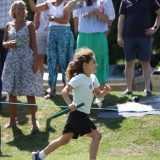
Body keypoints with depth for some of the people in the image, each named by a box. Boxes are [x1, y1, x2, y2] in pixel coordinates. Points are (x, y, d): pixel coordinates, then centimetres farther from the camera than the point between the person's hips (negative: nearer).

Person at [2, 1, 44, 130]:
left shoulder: (29, 25, -1)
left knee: (29, 92, -2)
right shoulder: (8, 26, 6)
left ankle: (34, 120, 5)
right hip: (12, 60, 3)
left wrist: (36, 61, -8)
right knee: (11, 91, 6)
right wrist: (8, 44, -12)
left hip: (26, 60, -3)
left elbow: (34, 44, -1)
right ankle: (12, 120, 16)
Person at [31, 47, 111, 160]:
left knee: (65, 140, 15)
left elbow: (98, 94, 19)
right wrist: (70, 104, -37)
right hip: (78, 114, -9)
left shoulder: (93, 78, 11)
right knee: (96, 135, -13)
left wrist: (105, 91, -2)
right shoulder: (79, 78, -16)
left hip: (83, 115, 9)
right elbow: (65, 91, -22)